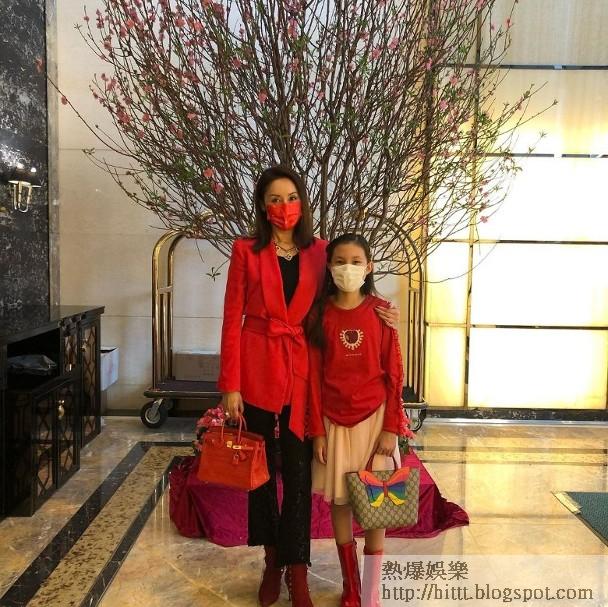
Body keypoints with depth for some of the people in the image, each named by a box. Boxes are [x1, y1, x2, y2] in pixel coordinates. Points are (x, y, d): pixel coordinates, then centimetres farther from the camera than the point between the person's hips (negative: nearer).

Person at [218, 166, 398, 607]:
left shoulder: (319, 251, 5)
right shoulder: (246, 250, -2)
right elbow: (233, 319, -3)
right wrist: (230, 386, -7)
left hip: (302, 368, 1)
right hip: (257, 368, -1)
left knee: (298, 469, 4)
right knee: (261, 467, 11)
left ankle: (296, 569, 19)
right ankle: (272, 562, 30)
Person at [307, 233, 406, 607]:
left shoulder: (381, 311, -5)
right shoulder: (320, 314, -3)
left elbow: (394, 374, -4)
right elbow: (314, 376, -2)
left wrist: (390, 427, -7)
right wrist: (317, 430, -4)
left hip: (373, 418, -1)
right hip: (334, 420, 1)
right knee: (339, 500, 10)